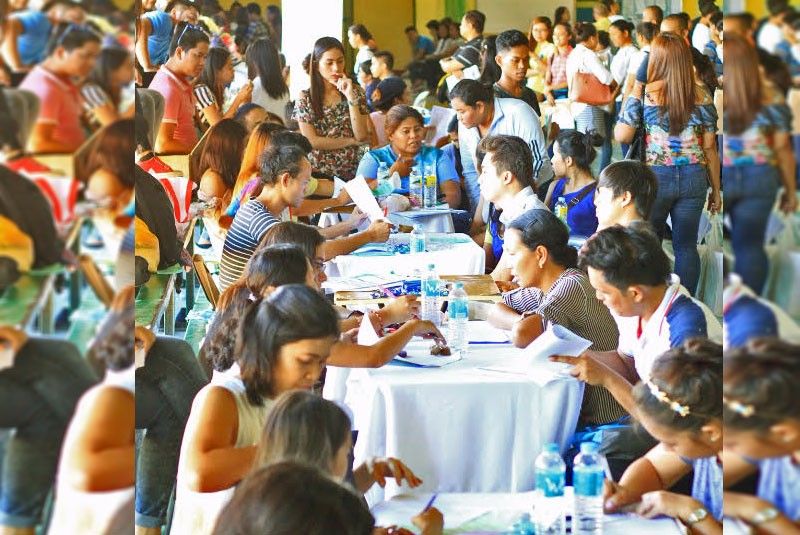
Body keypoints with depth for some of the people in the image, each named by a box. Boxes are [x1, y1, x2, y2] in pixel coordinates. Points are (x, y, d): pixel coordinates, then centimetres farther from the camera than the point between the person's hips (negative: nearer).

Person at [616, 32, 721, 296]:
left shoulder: (643, 94, -7)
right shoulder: (702, 95, 0)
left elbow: (621, 136, -8)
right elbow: (710, 147, 3)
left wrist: (631, 94, 3)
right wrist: (716, 190, 12)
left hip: (654, 175, -2)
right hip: (694, 177, 2)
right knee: (686, 246, 8)